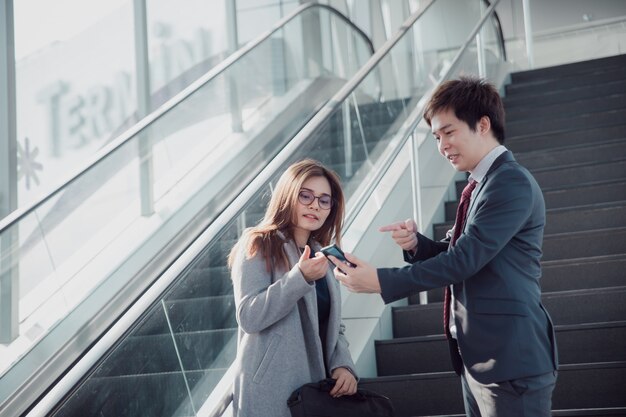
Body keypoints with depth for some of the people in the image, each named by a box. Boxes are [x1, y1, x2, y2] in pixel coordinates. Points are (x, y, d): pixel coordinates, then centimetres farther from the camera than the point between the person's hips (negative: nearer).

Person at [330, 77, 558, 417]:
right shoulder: (481, 185, 15)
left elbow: (464, 259, -21)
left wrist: (381, 281, -20)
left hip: (510, 360, -9)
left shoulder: (512, 183, -15)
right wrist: (417, 244, -3)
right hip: (477, 356, 9)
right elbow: (456, 254, 18)